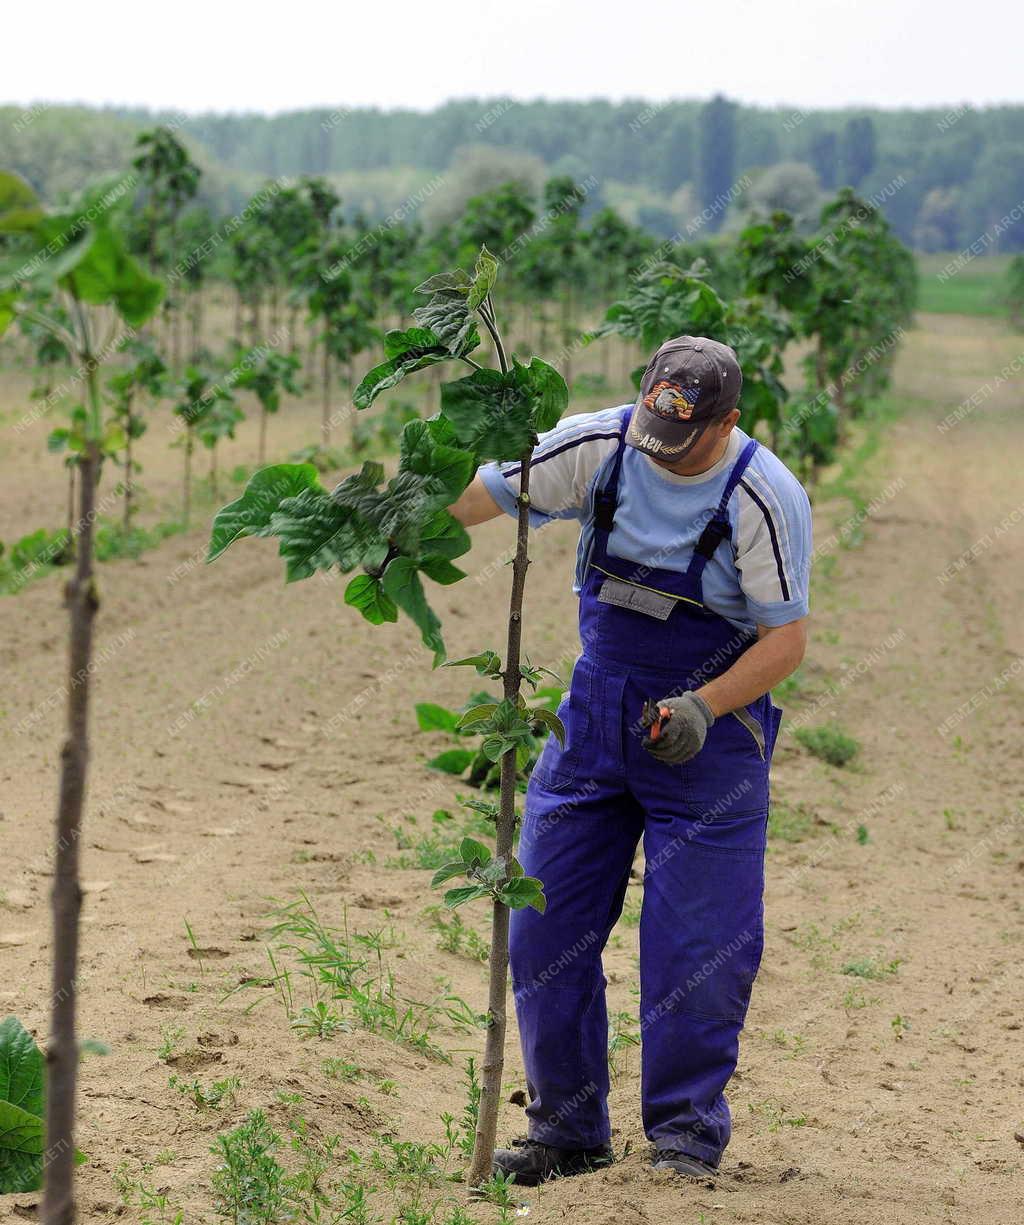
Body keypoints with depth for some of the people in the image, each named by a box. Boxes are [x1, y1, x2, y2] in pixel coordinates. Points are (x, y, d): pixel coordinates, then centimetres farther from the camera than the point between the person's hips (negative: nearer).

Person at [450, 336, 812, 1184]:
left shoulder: (764, 498, -18)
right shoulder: (598, 447, -8)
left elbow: (787, 638, -14)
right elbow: (481, 492, -1)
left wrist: (704, 707, -27)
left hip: (707, 734, -4)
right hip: (595, 722, 4)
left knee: (695, 946, -4)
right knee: (546, 929, 5)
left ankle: (687, 1135, 12)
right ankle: (568, 1132, 18)